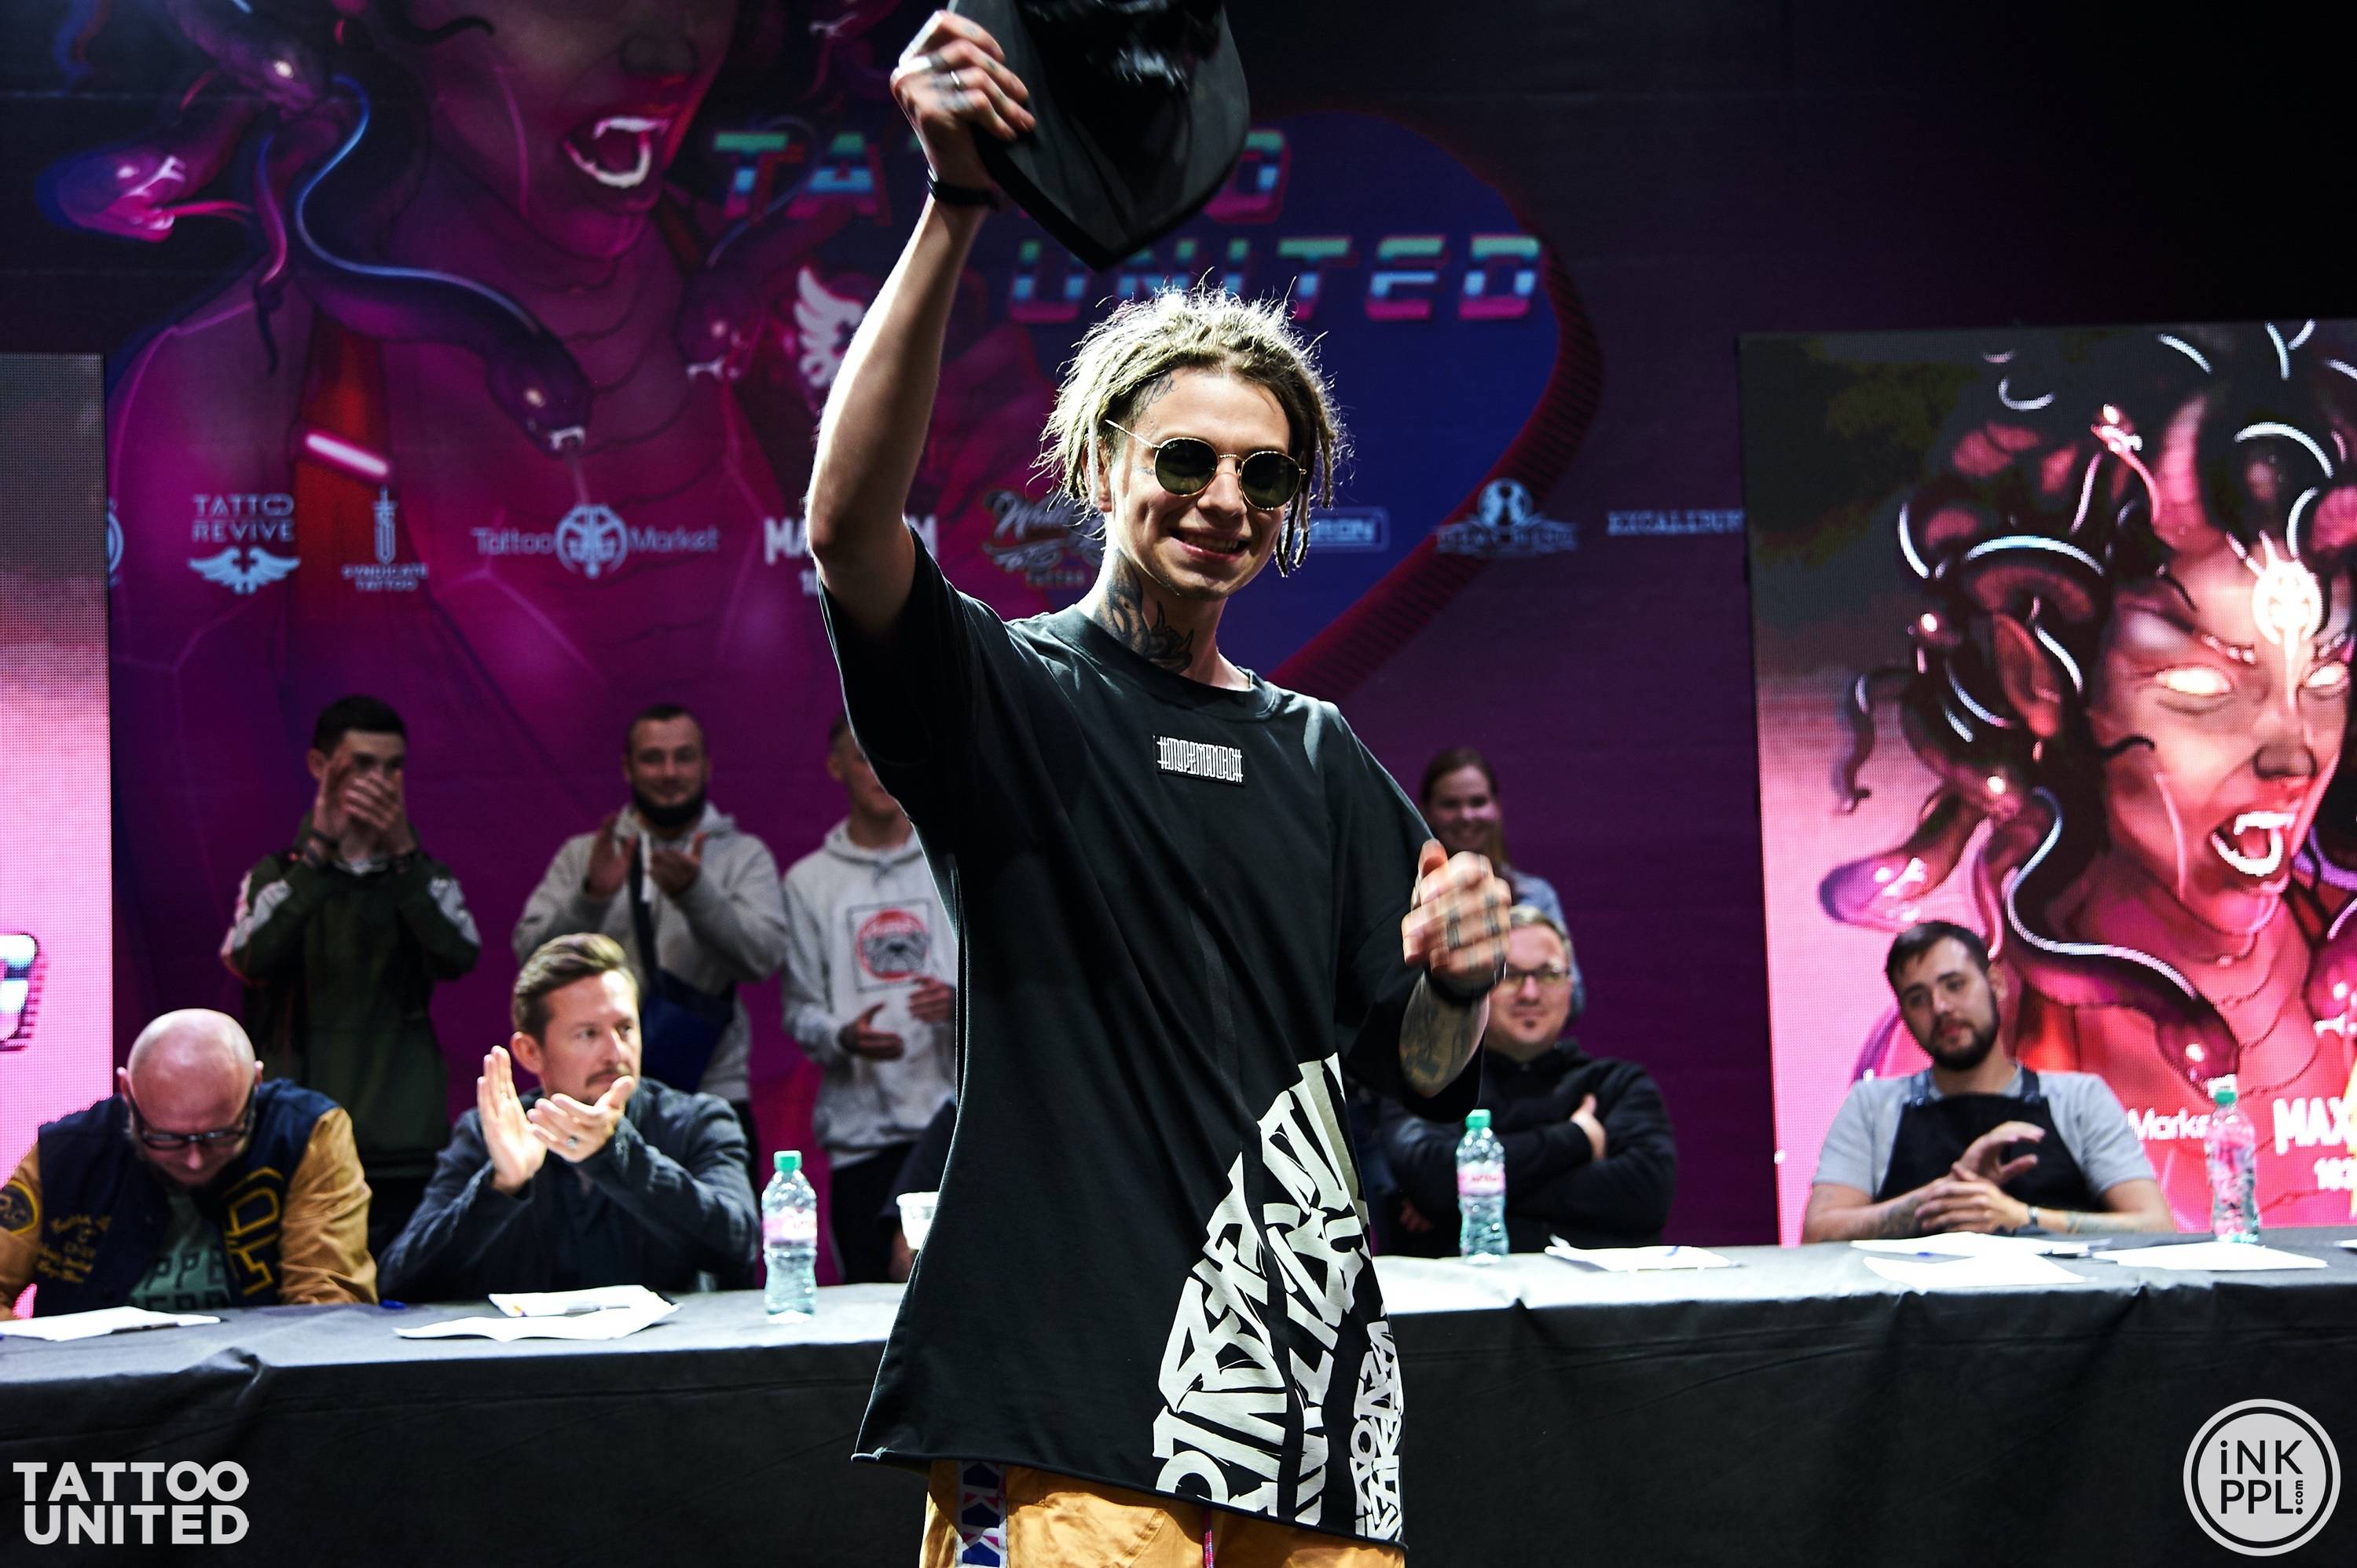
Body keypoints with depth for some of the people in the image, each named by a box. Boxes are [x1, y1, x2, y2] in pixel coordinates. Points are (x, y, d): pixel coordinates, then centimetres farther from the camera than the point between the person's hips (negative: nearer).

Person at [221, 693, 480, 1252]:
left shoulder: (426, 879, 11)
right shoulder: (278, 874, 8)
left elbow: (459, 956, -10)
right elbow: (249, 959, -13)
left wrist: (404, 852, -20)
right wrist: (318, 850, -20)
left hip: (405, 1149, 1)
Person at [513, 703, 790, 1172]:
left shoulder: (744, 856, 7)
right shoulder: (583, 856, 10)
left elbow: (761, 956, -10)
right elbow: (533, 953, -3)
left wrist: (696, 892, -27)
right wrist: (591, 896, -22)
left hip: (712, 1095, -1)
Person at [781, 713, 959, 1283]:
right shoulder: (808, 882, 10)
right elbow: (799, 1010, 7)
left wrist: (962, 1001, -12)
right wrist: (843, 1037, -15)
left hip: (959, 1121, 0)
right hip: (861, 1128, 0)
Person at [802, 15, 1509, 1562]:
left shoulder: (1322, 759, 17)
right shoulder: (1006, 692, 2)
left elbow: (1424, 1079, 16)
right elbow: (850, 526, -20)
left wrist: (1455, 984, -9)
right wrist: (956, 210, -28)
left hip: (1310, 1375, 5)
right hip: (1072, 1386, -5)